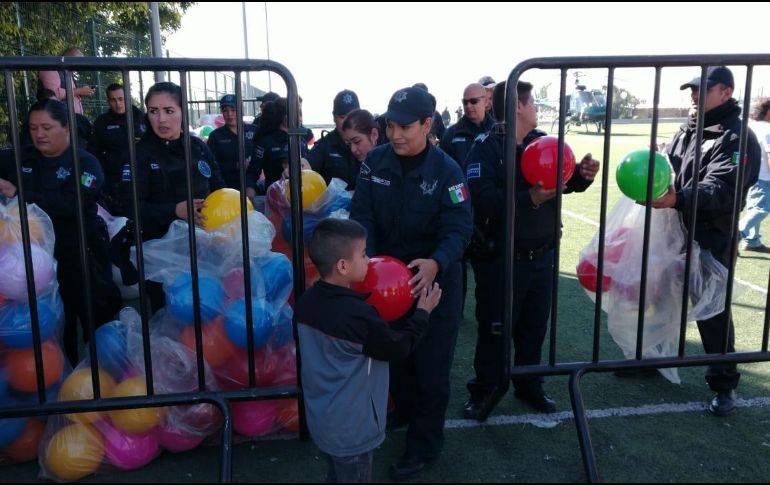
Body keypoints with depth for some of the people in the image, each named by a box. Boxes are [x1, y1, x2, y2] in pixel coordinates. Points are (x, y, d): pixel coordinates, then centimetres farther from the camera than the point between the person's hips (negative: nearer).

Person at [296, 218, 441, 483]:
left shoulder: (307, 302, -6)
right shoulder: (357, 315, -29)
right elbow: (398, 348, -14)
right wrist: (422, 312, -3)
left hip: (321, 420, 7)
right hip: (350, 429, -7)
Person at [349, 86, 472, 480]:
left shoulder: (446, 170, -18)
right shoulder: (374, 162, -8)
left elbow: (458, 228, -22)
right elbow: (363, 216, -11)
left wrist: (436, 263, -43)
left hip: (435, 281, -4)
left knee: (431, 366, 8)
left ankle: (424, 446, 26)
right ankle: (404, 409, 51)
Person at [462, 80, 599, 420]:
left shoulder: (542, 141, 4)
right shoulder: (485, 149, -14)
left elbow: (565, 180, 14)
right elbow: (482, 201, -28)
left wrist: (583, 173, -8)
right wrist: (529, 198, -31)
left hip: (541, 255, 6)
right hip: (500, 259, -6)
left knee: (535, 324, 17)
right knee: (494, 328, 7)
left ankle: (529, 385, 36)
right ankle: (483, 389, 26)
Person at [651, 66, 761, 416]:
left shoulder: (737, 138, -13)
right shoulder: (686, 131, 13)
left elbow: (722, 190, -26)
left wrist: (678, 199, -43)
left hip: (711, 242, -7)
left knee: (712, 312, 1)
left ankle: (724, 384, 17)